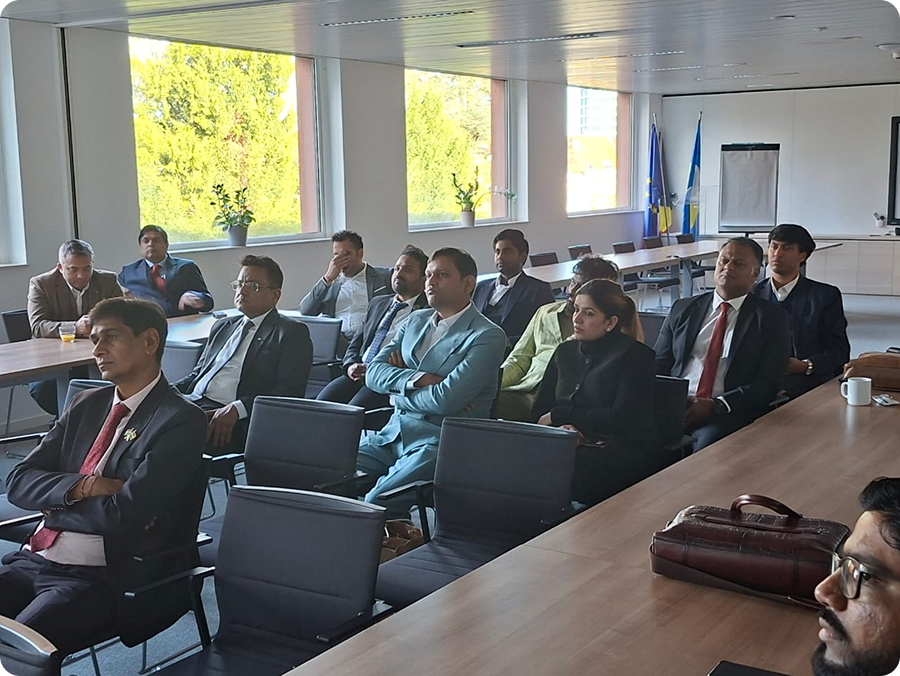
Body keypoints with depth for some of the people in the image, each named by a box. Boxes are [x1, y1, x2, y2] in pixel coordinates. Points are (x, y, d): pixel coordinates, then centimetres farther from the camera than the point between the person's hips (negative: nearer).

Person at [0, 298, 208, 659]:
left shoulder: (181, 421, -8)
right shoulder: (85, 405, 16)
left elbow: (122, 515, -16)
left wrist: (56, 506, -1)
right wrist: (83, 486, -9)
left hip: (102, 577, -6)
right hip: (32, 558, 7)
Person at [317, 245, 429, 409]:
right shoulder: (377, 303, 26)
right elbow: (355, 344, 24)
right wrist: (351, 366, 1)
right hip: (359, 374, 6)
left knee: (354, 409, -31)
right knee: (322, 402, -21)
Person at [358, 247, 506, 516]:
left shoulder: (488, 336, -8)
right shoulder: (415, 321, 16)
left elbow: (446, 400, -18)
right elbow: (373, 372, 6)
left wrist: (399, 389, -2)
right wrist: (417, 380, -12)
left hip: (440, 442, -7)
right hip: (393, 433, 7)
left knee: (373, 505, -27)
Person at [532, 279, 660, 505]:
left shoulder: (635, 355, 1)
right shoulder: (565, 351, 19)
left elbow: (622, 419, -10)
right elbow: (539, 410, 13)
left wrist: (559, 416, -4)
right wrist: (563, 428, -11)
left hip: (625, 454, -5)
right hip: (571, 447, 5)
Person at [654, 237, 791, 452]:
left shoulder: (771, 318, 8)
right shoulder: (683, 309, 19)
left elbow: (768, 383, -1)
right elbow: (658, 366, 16)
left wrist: (715, 406, -14)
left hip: (728, 415, -3)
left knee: (708, 443, -37)